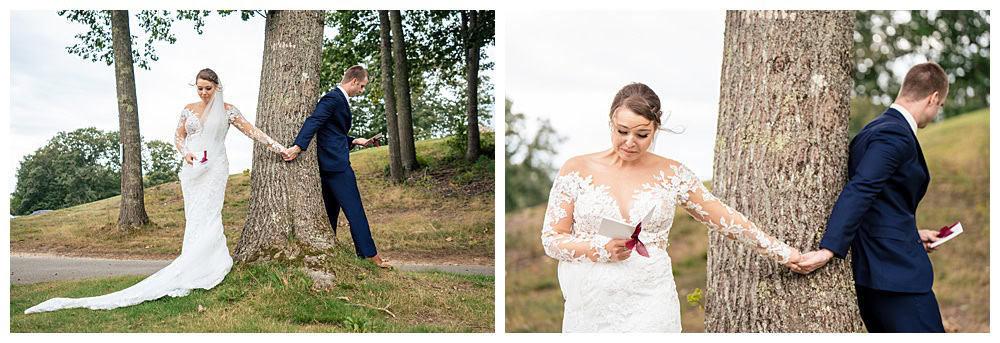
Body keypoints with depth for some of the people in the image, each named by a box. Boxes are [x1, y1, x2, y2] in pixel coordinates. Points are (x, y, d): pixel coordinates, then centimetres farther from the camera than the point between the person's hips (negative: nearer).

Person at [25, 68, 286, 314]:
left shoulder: (227, 110, 2)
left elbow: (251, 131, 2)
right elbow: (178, 136, 17)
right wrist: (186, 153, -4)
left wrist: (277, 147, -3)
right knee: (195, 217, -3)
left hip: (214, 169, -4)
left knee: (205, 216, -12)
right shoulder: (188, 109, 12)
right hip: (192, 170, 4)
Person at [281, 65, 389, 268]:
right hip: (336, 164, -11)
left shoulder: (339, 99, 21)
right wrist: (298, 146, -36)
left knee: (331, 212, 13)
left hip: (329, 165, 11)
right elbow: (313, 121, -25)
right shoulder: (334, 98, -11)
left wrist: (355, 141, 21)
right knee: (355, 211, -5)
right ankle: (370, 255, -1)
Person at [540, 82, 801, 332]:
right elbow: (551, 239, 1)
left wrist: (780, 251, 18)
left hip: (648, 309, 0)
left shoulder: (671, 174, 5)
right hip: (587, 310, 0)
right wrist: (602, 249, -15)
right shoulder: (577, 170, 2)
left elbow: (725, 220, 15)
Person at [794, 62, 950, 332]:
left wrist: (911, 234, 27)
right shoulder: (896, 135, -14)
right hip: (895, 270, -10)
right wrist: (828, 250, -33)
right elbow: (859, 191, -26)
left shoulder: (871, 131, 16)